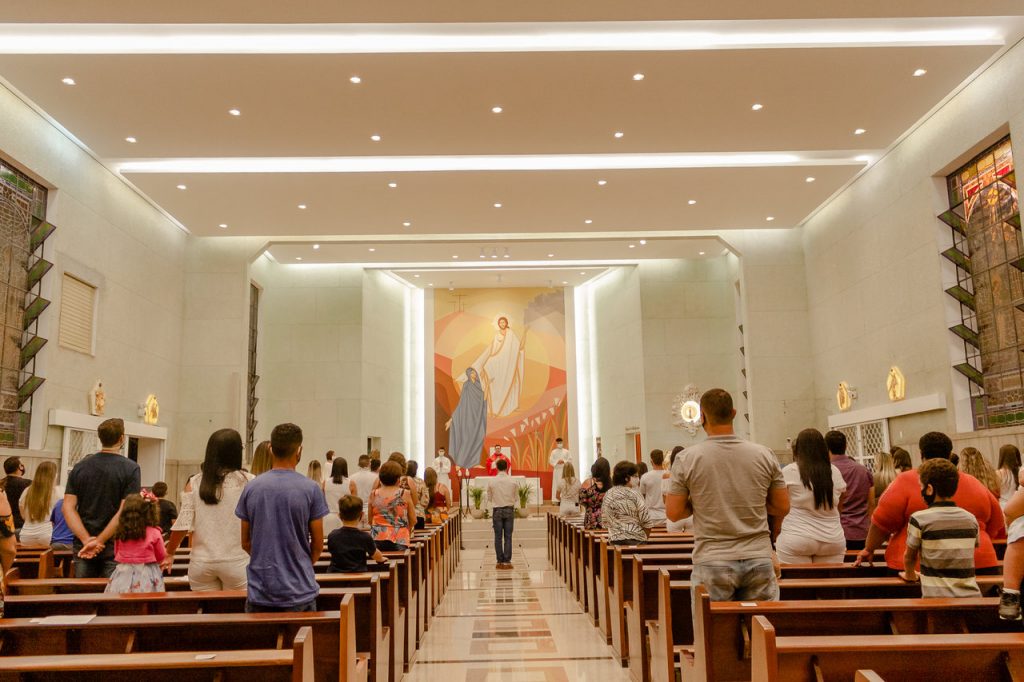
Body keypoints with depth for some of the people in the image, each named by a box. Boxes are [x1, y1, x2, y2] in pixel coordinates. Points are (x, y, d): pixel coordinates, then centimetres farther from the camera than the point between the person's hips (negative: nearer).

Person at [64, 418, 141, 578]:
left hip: (82, 547, 4)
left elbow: (68, 507, -3)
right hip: (115, 550, -4)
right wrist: (99, 541, -13)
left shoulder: (80, 467, 5)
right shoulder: (131, 469, -9)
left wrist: (87, 540, -10)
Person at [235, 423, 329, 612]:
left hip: (259, 592, 3)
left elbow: (246, 543, 7)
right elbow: (318, 545, -4)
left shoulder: (251, 488, -1)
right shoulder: (311, 489, -10)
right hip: (299, 592, -2)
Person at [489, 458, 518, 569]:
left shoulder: (493, 482, -8)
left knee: (498, 537, 6)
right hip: (509, 510, 0)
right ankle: (507, 561, 3)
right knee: (508, 537, 4)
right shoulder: (512, 481, -6)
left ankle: (500, 562, 8)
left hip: (497, 510, 0)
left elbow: (490, 497, 2)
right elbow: (516, 497, 4)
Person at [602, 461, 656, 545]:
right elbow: (646, 522, -9)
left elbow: (604, 521, 11)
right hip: (635, 540, -5)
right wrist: (645, 537, 7)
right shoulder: (635, 495, -10)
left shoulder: (607, 495, 5)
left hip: (614, 540, 5)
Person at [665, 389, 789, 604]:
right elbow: (783, 508, 5)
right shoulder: (764, 455, -2)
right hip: (759, 560, 2)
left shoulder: (687, 459, -7)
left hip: (711, 562, -2)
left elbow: (673, 512, -4)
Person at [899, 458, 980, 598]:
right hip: (971, 597, 5)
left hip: (937, 598, -5)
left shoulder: (919, 519, -8)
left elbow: (909, 557, 5)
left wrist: (910, 575, 25)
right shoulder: (971, 519, 6)